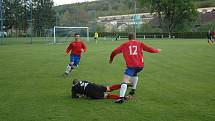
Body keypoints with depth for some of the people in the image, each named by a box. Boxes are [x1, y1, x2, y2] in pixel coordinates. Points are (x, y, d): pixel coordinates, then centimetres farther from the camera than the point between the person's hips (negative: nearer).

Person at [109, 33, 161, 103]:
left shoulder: (124, 45, 13)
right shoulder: (139, 43, 15)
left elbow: (114, 52, 18)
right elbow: (150, 49, 15)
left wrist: (111, 59, 35)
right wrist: (157, 50, 35)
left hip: (131, 65, -4)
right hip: (140, 65, 4)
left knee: (125, 81, -8)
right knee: (135, 74, 36)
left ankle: (121, 98, -24)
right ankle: (133, 90, 38)